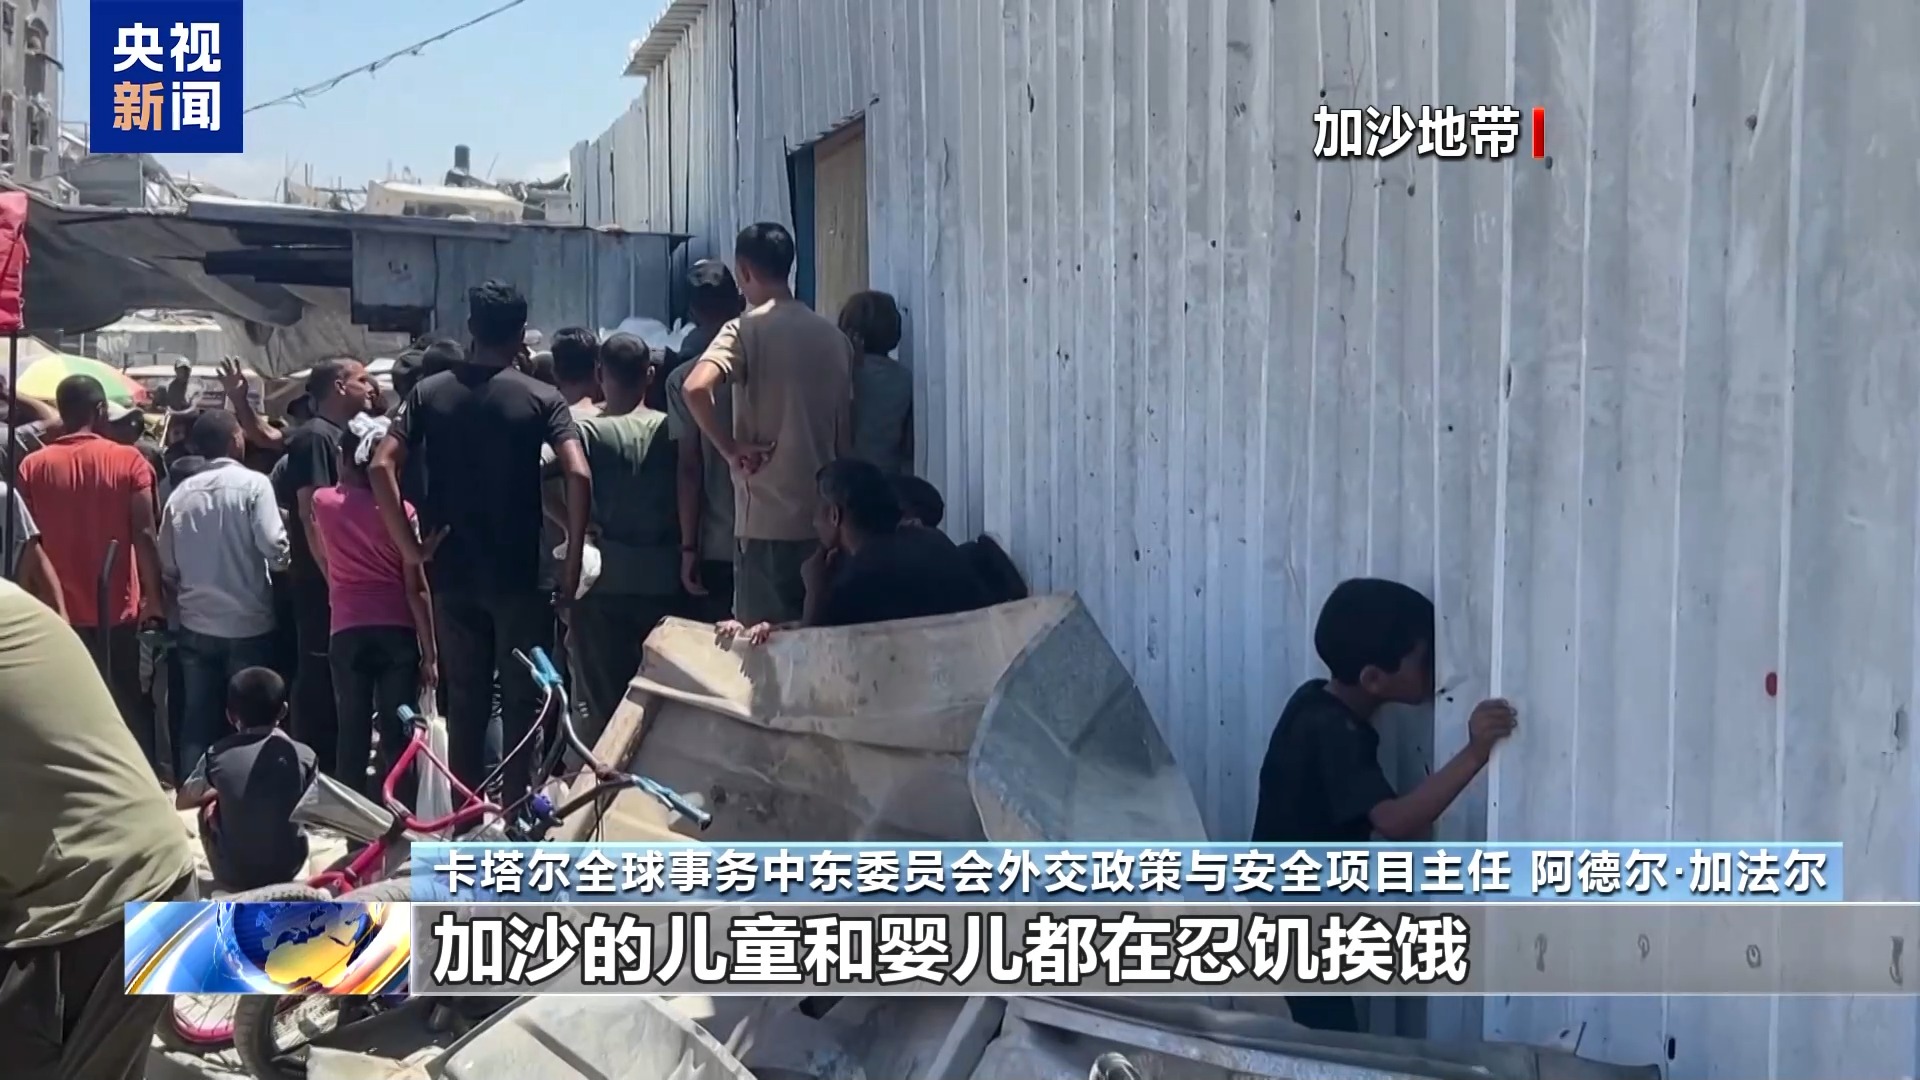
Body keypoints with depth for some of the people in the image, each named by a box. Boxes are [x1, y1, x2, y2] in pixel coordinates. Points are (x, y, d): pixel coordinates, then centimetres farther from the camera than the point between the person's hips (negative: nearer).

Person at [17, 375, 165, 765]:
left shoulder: (33, 466, 0)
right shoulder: (128, 461, -6)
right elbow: (144, 533, -9)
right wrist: (153, 596, -1)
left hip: (57, 610, 2)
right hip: (117, 609, -1)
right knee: (127, 707, 10)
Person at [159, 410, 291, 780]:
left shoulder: (181, 492, 4)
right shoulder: (252, 484, -9)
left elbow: (167, 565, 6)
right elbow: (274, 547, -17)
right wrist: (283, 562, 4)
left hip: (196, 625, 4)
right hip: (248, 623, -4)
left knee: (197, 721, 10)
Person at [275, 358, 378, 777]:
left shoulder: (340, 436, 17)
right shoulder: (314, 437, -10)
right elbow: (310, 514, -18)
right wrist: (334, 578, -21)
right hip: (323, 585, -9)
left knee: (338, 681, 12)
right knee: (320, 681, -5)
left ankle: (331, 771, 18)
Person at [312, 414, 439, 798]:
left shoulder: (323, 503, 2)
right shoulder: (401, 511, -3)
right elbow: (416, 588, -5)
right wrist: (430, 652, -2)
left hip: (348, 632, 2)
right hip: (397, 633, -1)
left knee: (352, 735, 7)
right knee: (398, 736, 3)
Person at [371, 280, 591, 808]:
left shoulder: (430, 393, 3)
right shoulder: (542, 398, -5)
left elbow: (382, 467, -7)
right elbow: (579, 476, -18)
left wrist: (410, 547, -2)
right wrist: (573, 559, -11)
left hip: (452, 571, 3)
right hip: (519, 571, -3)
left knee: (464, 697, 12)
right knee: (521, 698, 7)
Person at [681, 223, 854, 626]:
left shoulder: (747, 329, -8)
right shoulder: (835, 336, 9)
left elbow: (696, 388, -25)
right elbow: (847, 433, 12)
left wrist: (731, 449, -13)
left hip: (769, 518, -6)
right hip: (826, 516, 6)